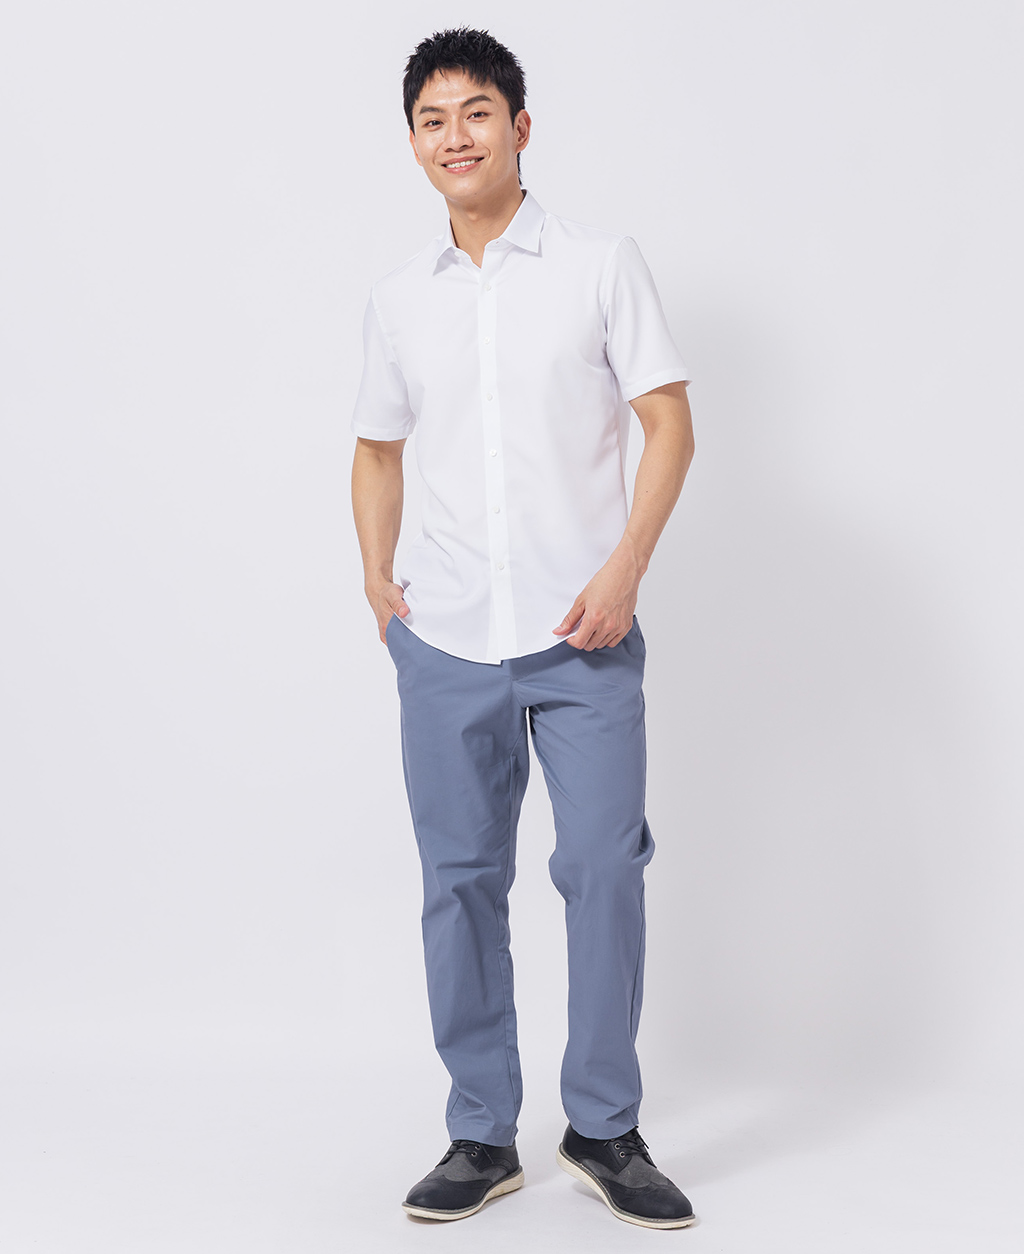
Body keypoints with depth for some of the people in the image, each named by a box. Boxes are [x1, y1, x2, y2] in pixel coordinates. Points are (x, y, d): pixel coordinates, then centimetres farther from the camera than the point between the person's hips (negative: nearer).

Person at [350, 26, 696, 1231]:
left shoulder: (600, 264, 1)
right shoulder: (397, 297, 11)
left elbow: (669, 422, -1)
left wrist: (624, 570, -12)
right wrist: (376, 576, 7)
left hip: (581, 636, -3)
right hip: (445, 640, 3)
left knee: (604, 869, -4)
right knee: (461, 882, 6)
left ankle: (604, 1130, 14)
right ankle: (481, 1135, 18)